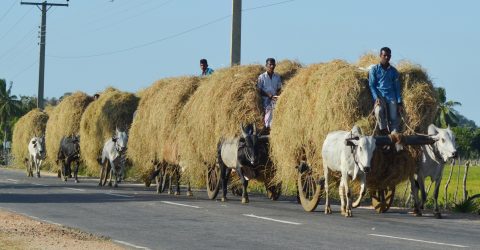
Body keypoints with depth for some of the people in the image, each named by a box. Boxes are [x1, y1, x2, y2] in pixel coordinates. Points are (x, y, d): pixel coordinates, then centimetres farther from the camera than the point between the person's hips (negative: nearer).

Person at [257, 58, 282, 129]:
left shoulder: (277, 77, 10)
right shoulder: (262, 77, 2)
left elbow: (279, 89, 12)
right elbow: (259, 90, -2)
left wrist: (277, 95, -10)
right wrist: (269, 95, -14)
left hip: (275, 102, 2)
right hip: (266, 101, -2)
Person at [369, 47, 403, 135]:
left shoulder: (393, 71, 16)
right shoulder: (374, 70, 9)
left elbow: (397, 87, 14)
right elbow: (371, 85, 3)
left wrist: (399, 103, 4)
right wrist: (376, 98, -14)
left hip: (391, 97, 3)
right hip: (380, 96, -3)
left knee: (394, 118, -11)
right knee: (379, 110, -32)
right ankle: (384, 131, -21)